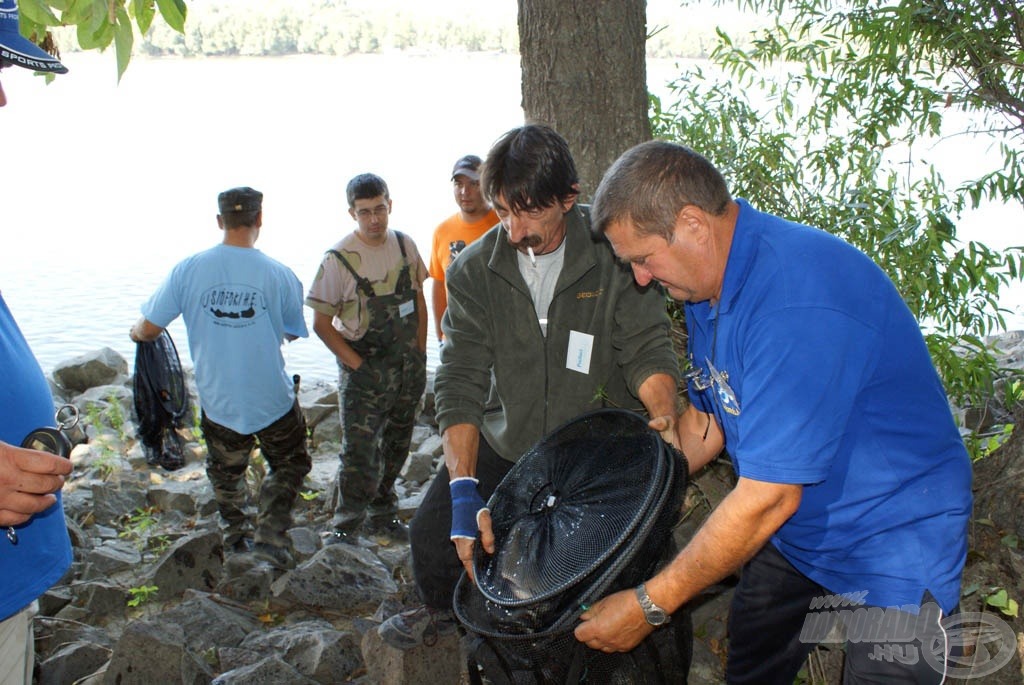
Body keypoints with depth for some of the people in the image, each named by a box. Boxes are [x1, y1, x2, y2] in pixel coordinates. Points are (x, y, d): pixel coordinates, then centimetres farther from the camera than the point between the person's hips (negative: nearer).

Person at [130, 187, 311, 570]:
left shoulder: (188, 270, -12)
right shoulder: (279, 275, -14)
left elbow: (148, 329, -6)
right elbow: (292, 334, 1)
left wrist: (136, 334, 18)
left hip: (217, 401, 2)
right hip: (272, 400, -2)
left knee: (225, 471, 26)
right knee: (288, 466, 21)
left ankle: (235, 536, 35)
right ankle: (271, 535, 10)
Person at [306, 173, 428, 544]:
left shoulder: (404, 245, 2)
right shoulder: (339, 259, -14)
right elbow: (321, 323, -11)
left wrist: (419, 354, 7)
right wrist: (358, 365, -15)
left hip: (408, 369, 6)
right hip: (365, 372, -5)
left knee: (395, 446, 17)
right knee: (359, 454, -6)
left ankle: (382, 517, 34)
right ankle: (344, 531, 8)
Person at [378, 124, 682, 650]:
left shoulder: (612, 254, -12)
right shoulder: (474, 270, -7)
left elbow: (647, 348, -12)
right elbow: (459, 383, -13)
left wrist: (664, 414, -35)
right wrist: (464, 490, -25)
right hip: (509, 443, 2)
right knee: (432, 534, -8)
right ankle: (443, 609, 29)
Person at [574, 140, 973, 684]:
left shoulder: (797, 300, -34)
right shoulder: (709, 279, -3)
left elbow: (768, 497, -32)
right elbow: (706, 420, 9)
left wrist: (647, 606, -25)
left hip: (893, 543, -8)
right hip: (794, 532, 8)